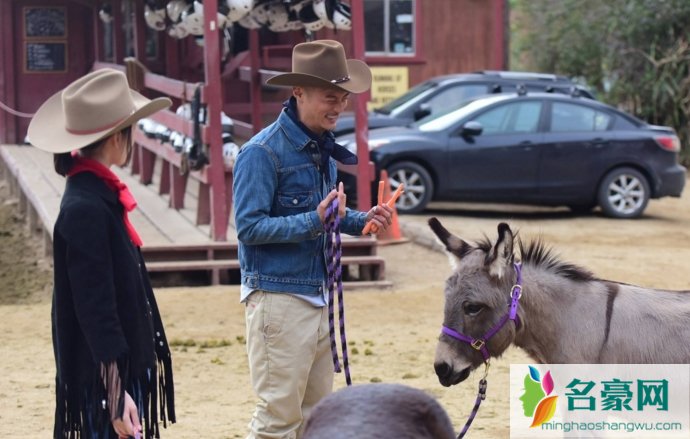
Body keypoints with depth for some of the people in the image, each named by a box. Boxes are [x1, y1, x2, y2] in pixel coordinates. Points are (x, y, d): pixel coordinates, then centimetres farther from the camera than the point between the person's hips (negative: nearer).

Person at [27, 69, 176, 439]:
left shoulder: (99, 196, 8)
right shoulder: (85, 209, -20)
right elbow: (95, 308, -21)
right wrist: (116, 393, -22)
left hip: (126, 365, 10)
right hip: (105, 376, -10)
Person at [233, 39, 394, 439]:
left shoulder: (322, 147, 12)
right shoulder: (263, 151, -14)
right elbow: (249, 227, -19)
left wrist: (361, 221, 4)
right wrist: (314, 221, -28)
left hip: (319, 297, 9)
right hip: (279, 297, -9)